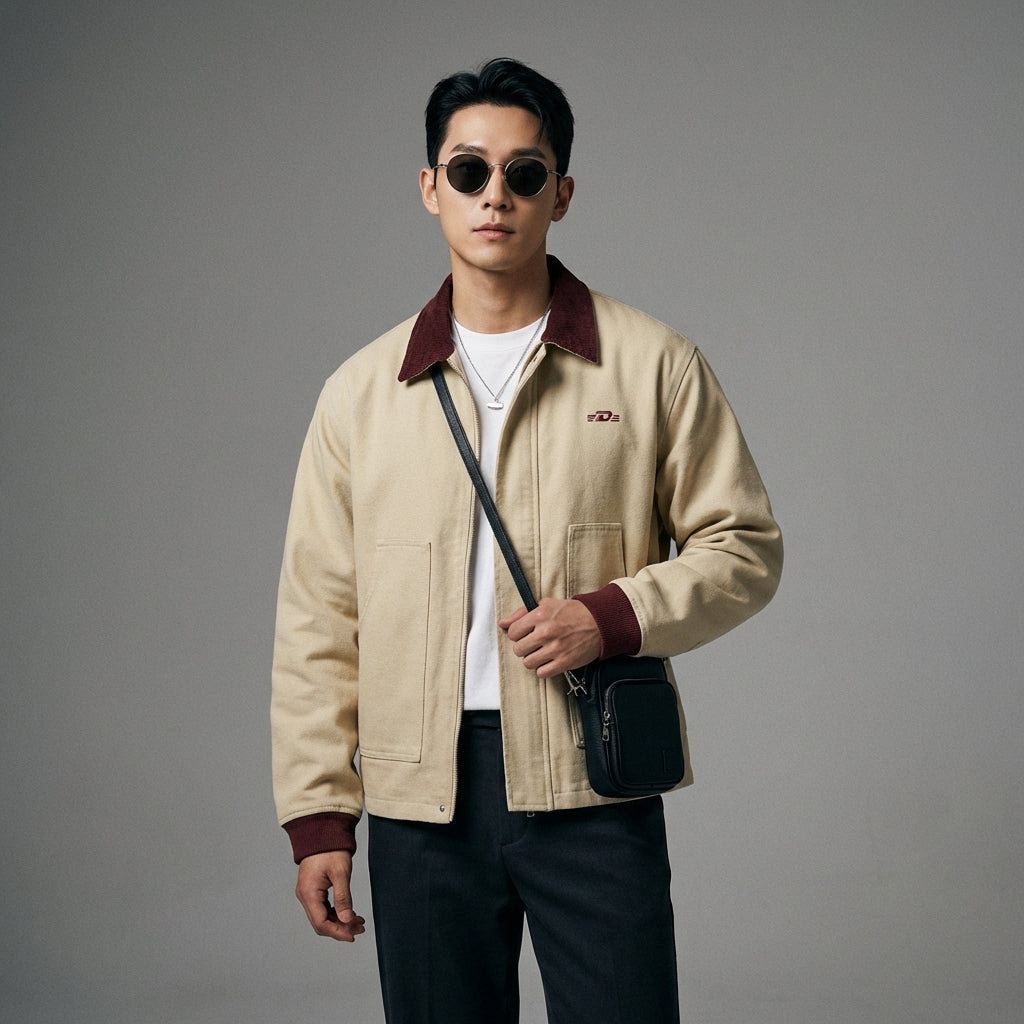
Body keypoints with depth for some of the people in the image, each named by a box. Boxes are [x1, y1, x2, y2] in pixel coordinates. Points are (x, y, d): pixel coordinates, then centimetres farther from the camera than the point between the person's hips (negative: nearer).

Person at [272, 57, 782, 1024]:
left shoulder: (654, 365, 4)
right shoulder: (361, 392, 8)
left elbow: (744, 547, 6)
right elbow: (317, 618, 8)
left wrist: (615, 615, -12)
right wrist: (317, 815, 3)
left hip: (593, 783, -1)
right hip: (420, 797, 2)